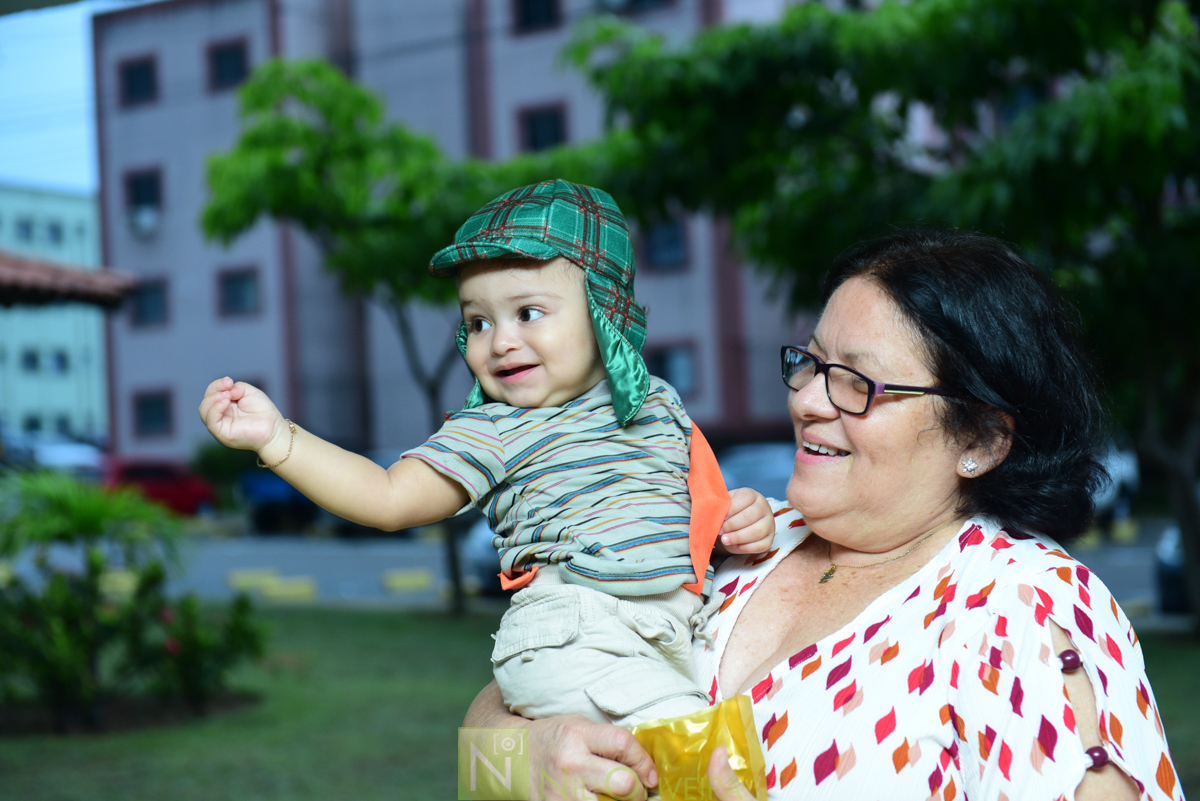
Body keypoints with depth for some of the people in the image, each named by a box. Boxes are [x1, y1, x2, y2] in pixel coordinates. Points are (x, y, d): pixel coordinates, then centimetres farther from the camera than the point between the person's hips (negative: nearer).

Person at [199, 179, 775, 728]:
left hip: (683, 628, 7)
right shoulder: (492, 433, 7)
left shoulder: (656, 399, 21)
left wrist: (744, 521, 6)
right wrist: (274, 437, -9)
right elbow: (390, 499, -1)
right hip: (571, 627, -7)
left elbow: (701, 499, 30)